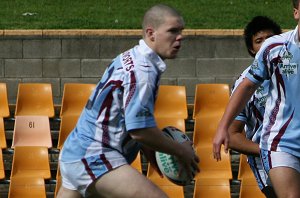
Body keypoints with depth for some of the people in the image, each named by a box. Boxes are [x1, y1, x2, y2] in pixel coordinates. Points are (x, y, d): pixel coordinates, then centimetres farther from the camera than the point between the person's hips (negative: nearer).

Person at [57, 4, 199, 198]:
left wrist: (146, 149, 19)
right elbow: (140, 129, -21)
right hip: (94, 158, -10)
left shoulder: (128, 59, 13)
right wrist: (181, 151, -9)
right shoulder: (143, 70, -16)